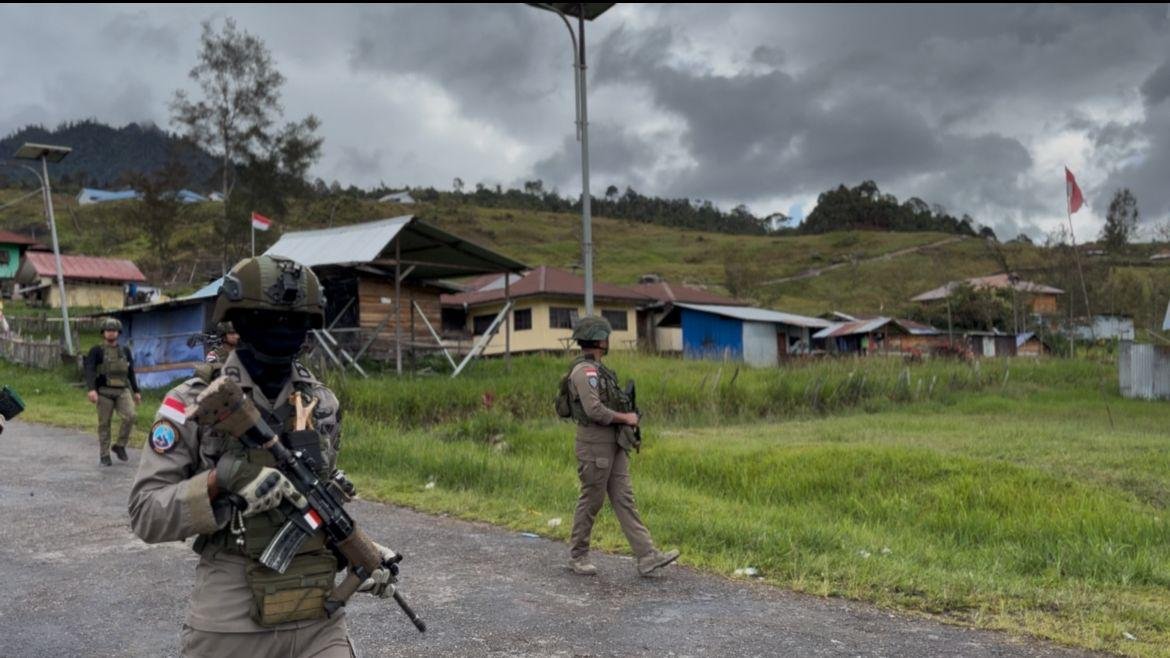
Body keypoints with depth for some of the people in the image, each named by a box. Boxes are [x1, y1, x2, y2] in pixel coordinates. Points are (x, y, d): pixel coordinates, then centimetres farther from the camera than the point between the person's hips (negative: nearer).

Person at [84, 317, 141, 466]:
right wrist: (91, 389, -28)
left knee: (130, 416, -18)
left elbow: (131, 372, 18)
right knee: (104, 424, 3)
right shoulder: (96, 351, -1)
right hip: (104, 392, -2)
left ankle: (120, 446, 0)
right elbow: (89, 371, -13)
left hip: (123, 391, 2)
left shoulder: (125, 350, 12)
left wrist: (136, 391, 16)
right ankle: (104, 455, 14)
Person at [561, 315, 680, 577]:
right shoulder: (585, 370, -16)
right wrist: (626, 418, -13)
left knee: (624, 500, 3)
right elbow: (594, 410, -26)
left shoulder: (597, 369, 16)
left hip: (614, 446, 9)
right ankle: (577, 556, 18)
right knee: (591, 501, 2)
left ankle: (647, 557, 1)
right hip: (595, 447, -9)